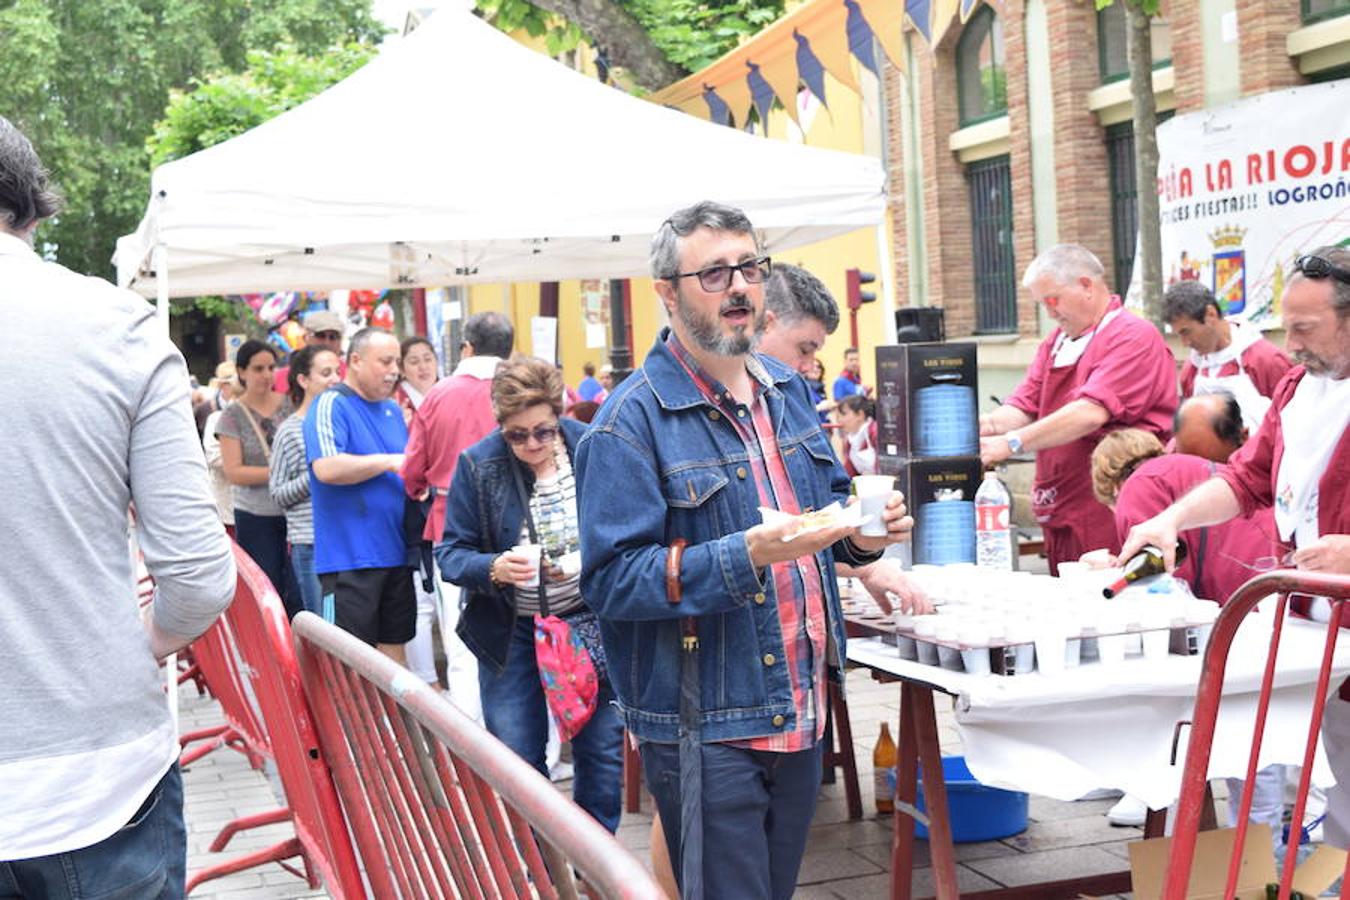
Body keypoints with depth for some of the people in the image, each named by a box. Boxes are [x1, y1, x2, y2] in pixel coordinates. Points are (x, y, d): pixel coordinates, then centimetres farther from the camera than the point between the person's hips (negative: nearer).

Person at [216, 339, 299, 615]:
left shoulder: (290, 405, 5)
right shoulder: (233, 415, 0)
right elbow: (233, 473, -7)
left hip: (294, 510, 2)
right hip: (256, 518, -2)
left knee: (298, 594, -1)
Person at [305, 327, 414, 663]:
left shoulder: (392, 410, 15)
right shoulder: (332, 405, -9)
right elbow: (326, 468, -24)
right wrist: (390, 461, -18)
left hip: (395, 552, 8)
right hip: (350, 556, -8)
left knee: (394, 645, 14)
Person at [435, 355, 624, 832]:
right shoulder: (478, 465, -8)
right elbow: (451, 552, -5)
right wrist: (494, 569, -25)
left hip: (592, 626, 1)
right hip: (511, 634, 0)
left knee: (602, 752, 8)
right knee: (516, 762, 4)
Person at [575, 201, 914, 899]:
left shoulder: (787, 389, 10)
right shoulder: (633, 420, -14)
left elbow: (827, 497, 23)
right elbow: (611, 580, -19)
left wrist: (860, 533, -1)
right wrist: (747, 556, -30)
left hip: (802, 707, 7)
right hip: (706, 729, -7)